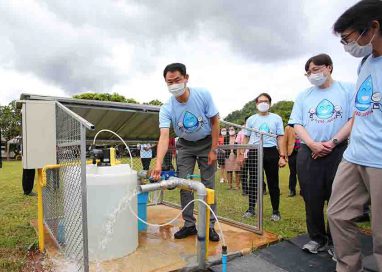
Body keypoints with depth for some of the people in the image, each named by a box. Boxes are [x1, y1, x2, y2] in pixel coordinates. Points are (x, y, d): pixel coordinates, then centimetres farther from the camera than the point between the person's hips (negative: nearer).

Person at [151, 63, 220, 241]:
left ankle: (209, 225, 13)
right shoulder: (166, 109, -21)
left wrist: (213, 150, -14)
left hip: (206, 142, -1)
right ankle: (189, 225, 14)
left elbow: (215, 122, -12)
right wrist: (158, 164, -44)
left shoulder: (203, 95, -22)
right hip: (185, 145, 1)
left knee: (208, 184, -1)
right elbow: (164, 136, -30)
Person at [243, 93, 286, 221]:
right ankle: (251, 208, 13)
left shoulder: (276, 118, 7)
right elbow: (246, 137, 13)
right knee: (253, 181, 3)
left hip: (271, 152, 0)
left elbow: (280, 138, 5)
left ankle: (275, 211, 17)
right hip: (254, 151, 1)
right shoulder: (251, 119, 10)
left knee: (273, 182, 6)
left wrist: (282, 156, -3)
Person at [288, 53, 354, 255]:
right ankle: (318, 238, 23)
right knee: (312, 199, 6)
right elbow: (297, 125, 5)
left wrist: (333, 142, -14)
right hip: (309, 153, 2)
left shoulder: (348, 89, 6)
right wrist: (312, 144, -11)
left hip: (339, 152, -2)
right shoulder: (303, 96, 12)